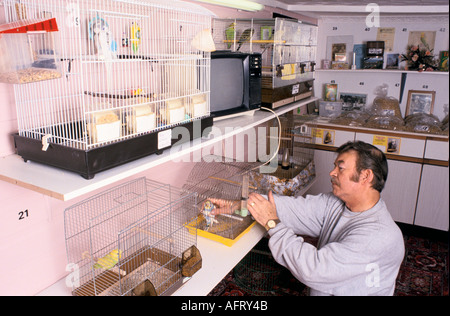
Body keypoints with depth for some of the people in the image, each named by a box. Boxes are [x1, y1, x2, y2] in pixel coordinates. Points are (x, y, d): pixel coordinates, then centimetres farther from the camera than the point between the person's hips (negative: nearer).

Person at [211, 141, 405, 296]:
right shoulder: (335, 205, -4)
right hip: (317, 292, 6)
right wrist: (236, 205, -15)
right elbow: (294, 207, -9)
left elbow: (313, 269, -33)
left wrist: (272, 223, -25)